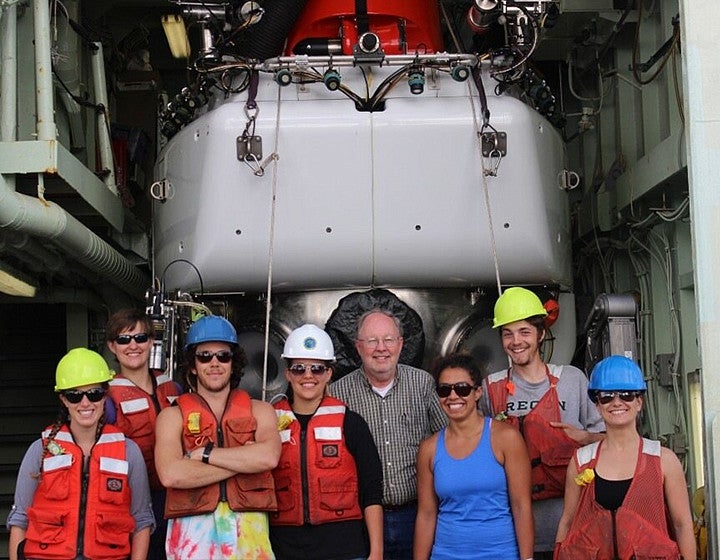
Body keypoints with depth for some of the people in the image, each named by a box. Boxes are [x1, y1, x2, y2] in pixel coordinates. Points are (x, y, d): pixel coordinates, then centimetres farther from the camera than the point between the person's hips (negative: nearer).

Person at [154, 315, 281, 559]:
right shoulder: (172, 416, 6)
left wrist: (205, 453, -8)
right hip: (192, 534, -1)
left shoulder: (259, 411, 11)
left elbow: (269, 457, -10)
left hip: (249, 533, 1)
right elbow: (170, 474, -12)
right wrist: (244, 460, -9)